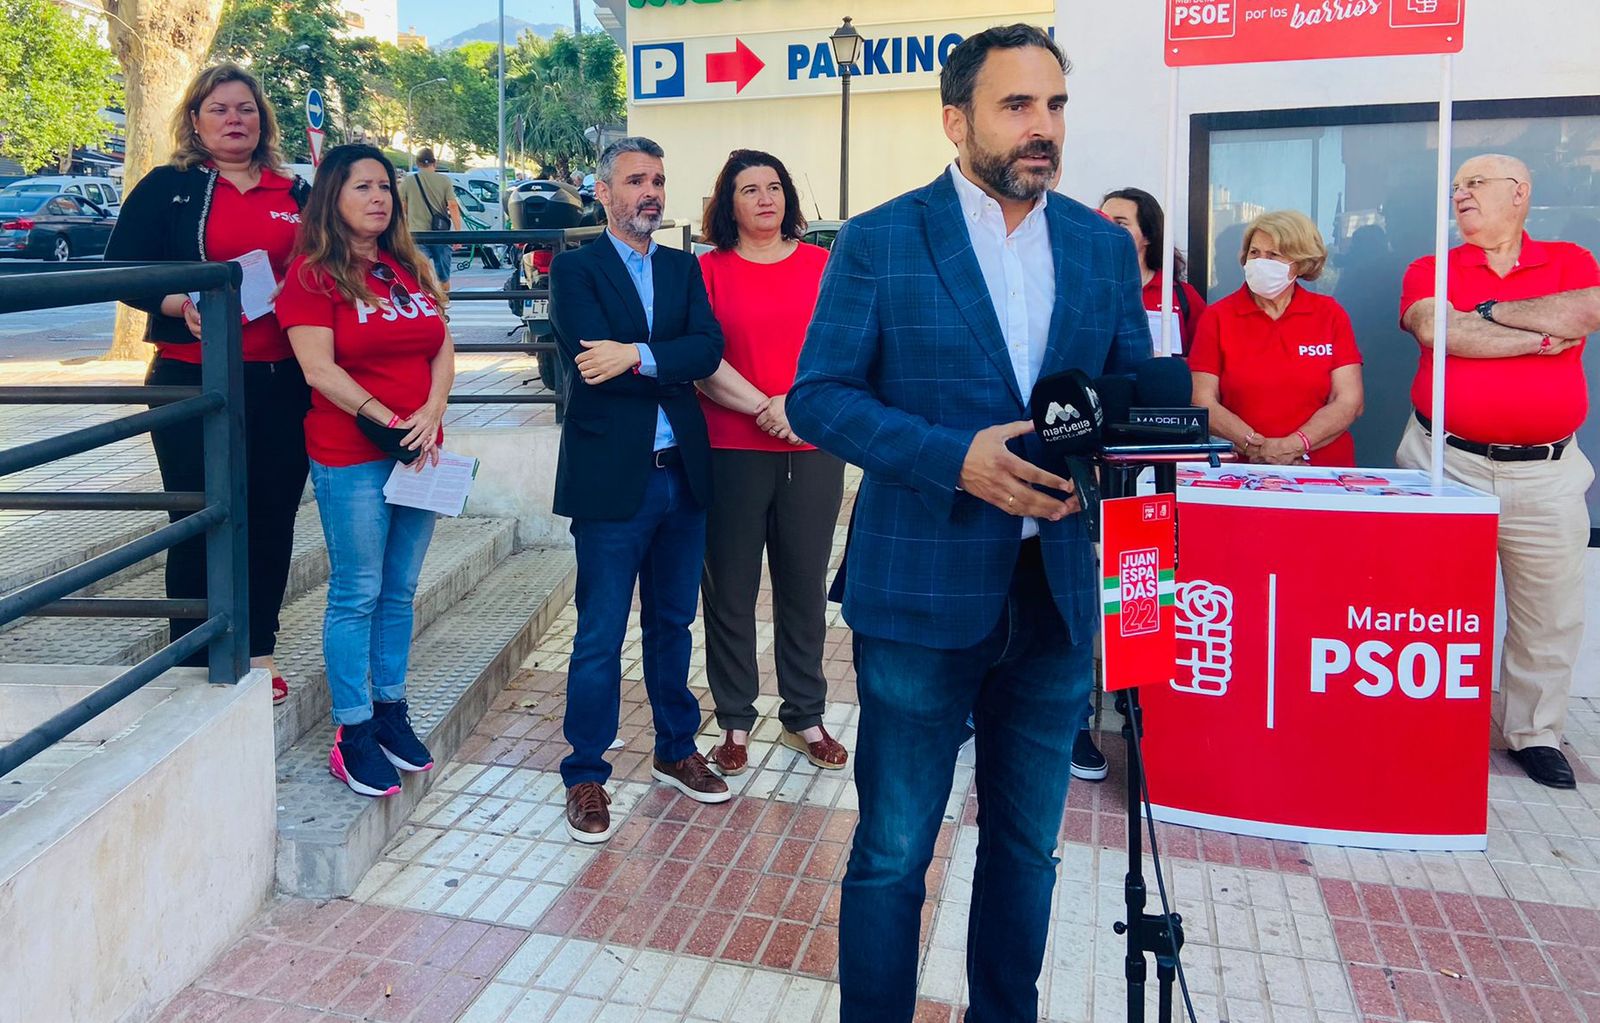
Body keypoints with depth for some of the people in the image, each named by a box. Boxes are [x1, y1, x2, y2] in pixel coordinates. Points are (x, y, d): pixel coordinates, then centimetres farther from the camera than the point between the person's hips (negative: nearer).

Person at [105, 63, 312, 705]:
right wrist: (181, 303, -19)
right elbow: (122, 269, -2)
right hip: (193, 380, -3)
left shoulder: (296, 193, 14)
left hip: (280, 382, 3)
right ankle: (195, 660, 14)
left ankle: (258, 650, 21)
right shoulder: (166, 188, 4)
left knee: (272, 517, 7)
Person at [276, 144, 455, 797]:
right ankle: (353, 731, 10)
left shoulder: (410, 269, 14)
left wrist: (430, 415, -7)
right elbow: (320, 368, -12)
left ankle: (391, 711, 24)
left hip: (418, 449, 6)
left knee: (399, 591, 12)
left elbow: (443, 351, 9)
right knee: (357, 595, 0)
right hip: (350, 456, -6)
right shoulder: (314, 273, -4)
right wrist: (387, 422, -15)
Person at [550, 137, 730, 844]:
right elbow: (593, 361, -17)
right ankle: (586, 776, 18)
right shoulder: (576, 269, -2)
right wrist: (672, 370, -9)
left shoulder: (684, 268, 12)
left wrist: (637, 356, -18)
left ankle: (676, 752, 33)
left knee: (672, 624, 17)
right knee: (600, 638, 3)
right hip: (611, 479, -5)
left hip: (682, 473, 5)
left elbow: (708, 349, -4)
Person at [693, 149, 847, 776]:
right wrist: (766, 407, -15)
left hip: (813, 450, 2)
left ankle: (804, 718, 24)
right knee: (730, 589, 5)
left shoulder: (822, 264, 8)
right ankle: (735, 721, 20)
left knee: (804, 585, 9)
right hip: (731, 451, -1)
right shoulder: (709, 269, 3)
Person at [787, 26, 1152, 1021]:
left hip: (1058, 595, 4)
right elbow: (817, 396, -7)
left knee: (1027, 848, 18)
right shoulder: (879, 241, -4)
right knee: (892, 855, 7)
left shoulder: (1105, 246, 8)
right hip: (922, 594, -4)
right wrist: (957, 457, -20)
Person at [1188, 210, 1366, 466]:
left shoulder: (1331, 315, 9)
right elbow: (1203, 402, 0)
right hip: (1240, 468, 0)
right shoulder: (1217, 317, 6)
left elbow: (1349, 402, 3)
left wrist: (1291, 447, -11)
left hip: (1323, 466, 0)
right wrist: (1257, 446, -13)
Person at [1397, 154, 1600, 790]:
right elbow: (1436, 330, -14)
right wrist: (1541, 336, -8)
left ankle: (1535, 733, 23)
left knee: (1548, 611, 7)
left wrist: (1485, 312, -9)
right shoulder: (1431, 270, 6)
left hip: (1545, 473, 1)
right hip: (1447, 463, -1)